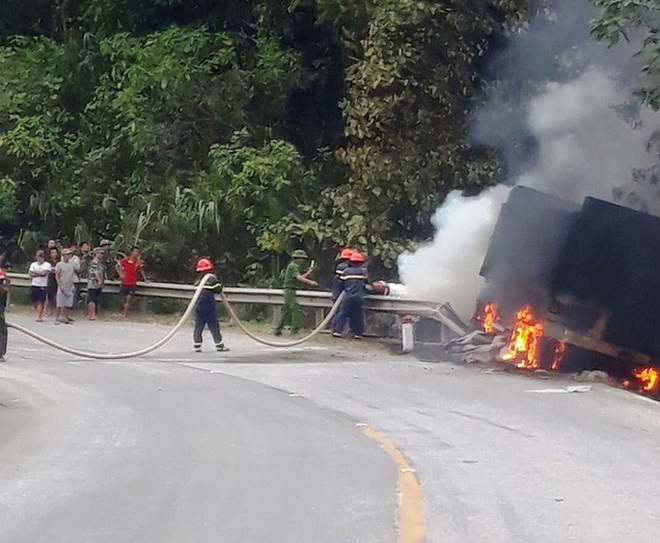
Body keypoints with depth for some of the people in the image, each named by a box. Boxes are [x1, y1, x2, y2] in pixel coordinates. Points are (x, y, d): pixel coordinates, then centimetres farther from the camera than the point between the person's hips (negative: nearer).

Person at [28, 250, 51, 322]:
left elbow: (44, 273, -14)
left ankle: (39, 317, -10)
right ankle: (40, 315, 17)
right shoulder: (33, 264, 11)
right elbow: (30, 274, -1)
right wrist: (40, 274, -9)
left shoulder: (47, 264, 1)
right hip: (34, 285, 4)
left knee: (40, 302, -8)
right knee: (35, 302, 5)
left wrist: (35, 272, -3)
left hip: (43, 286, -4)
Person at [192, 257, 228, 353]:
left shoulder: (198, 280, 13)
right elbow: (218, 289, -9)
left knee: (198, 326, 8)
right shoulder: (211, 278, -8)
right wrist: (219, 284, 12)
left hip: (198, 306, 6)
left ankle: (197, 346, 5)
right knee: (214, 326, 0)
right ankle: (219, 345, 2)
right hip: (209, 306, -6)